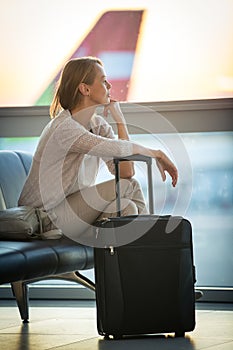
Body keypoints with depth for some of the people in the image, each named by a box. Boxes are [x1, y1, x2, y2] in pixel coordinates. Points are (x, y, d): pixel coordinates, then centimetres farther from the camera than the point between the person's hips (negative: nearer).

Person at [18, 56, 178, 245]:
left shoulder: (99, 125, 6)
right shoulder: (63, 128, -21)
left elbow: (126, 172, -7)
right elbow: (117, 148, -32)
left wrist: (119, 116, -4)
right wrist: (156, 153, -18)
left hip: (75, 204, 8)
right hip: (45, 217, -8)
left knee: (127, 207, -21)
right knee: (129, 186, -19)